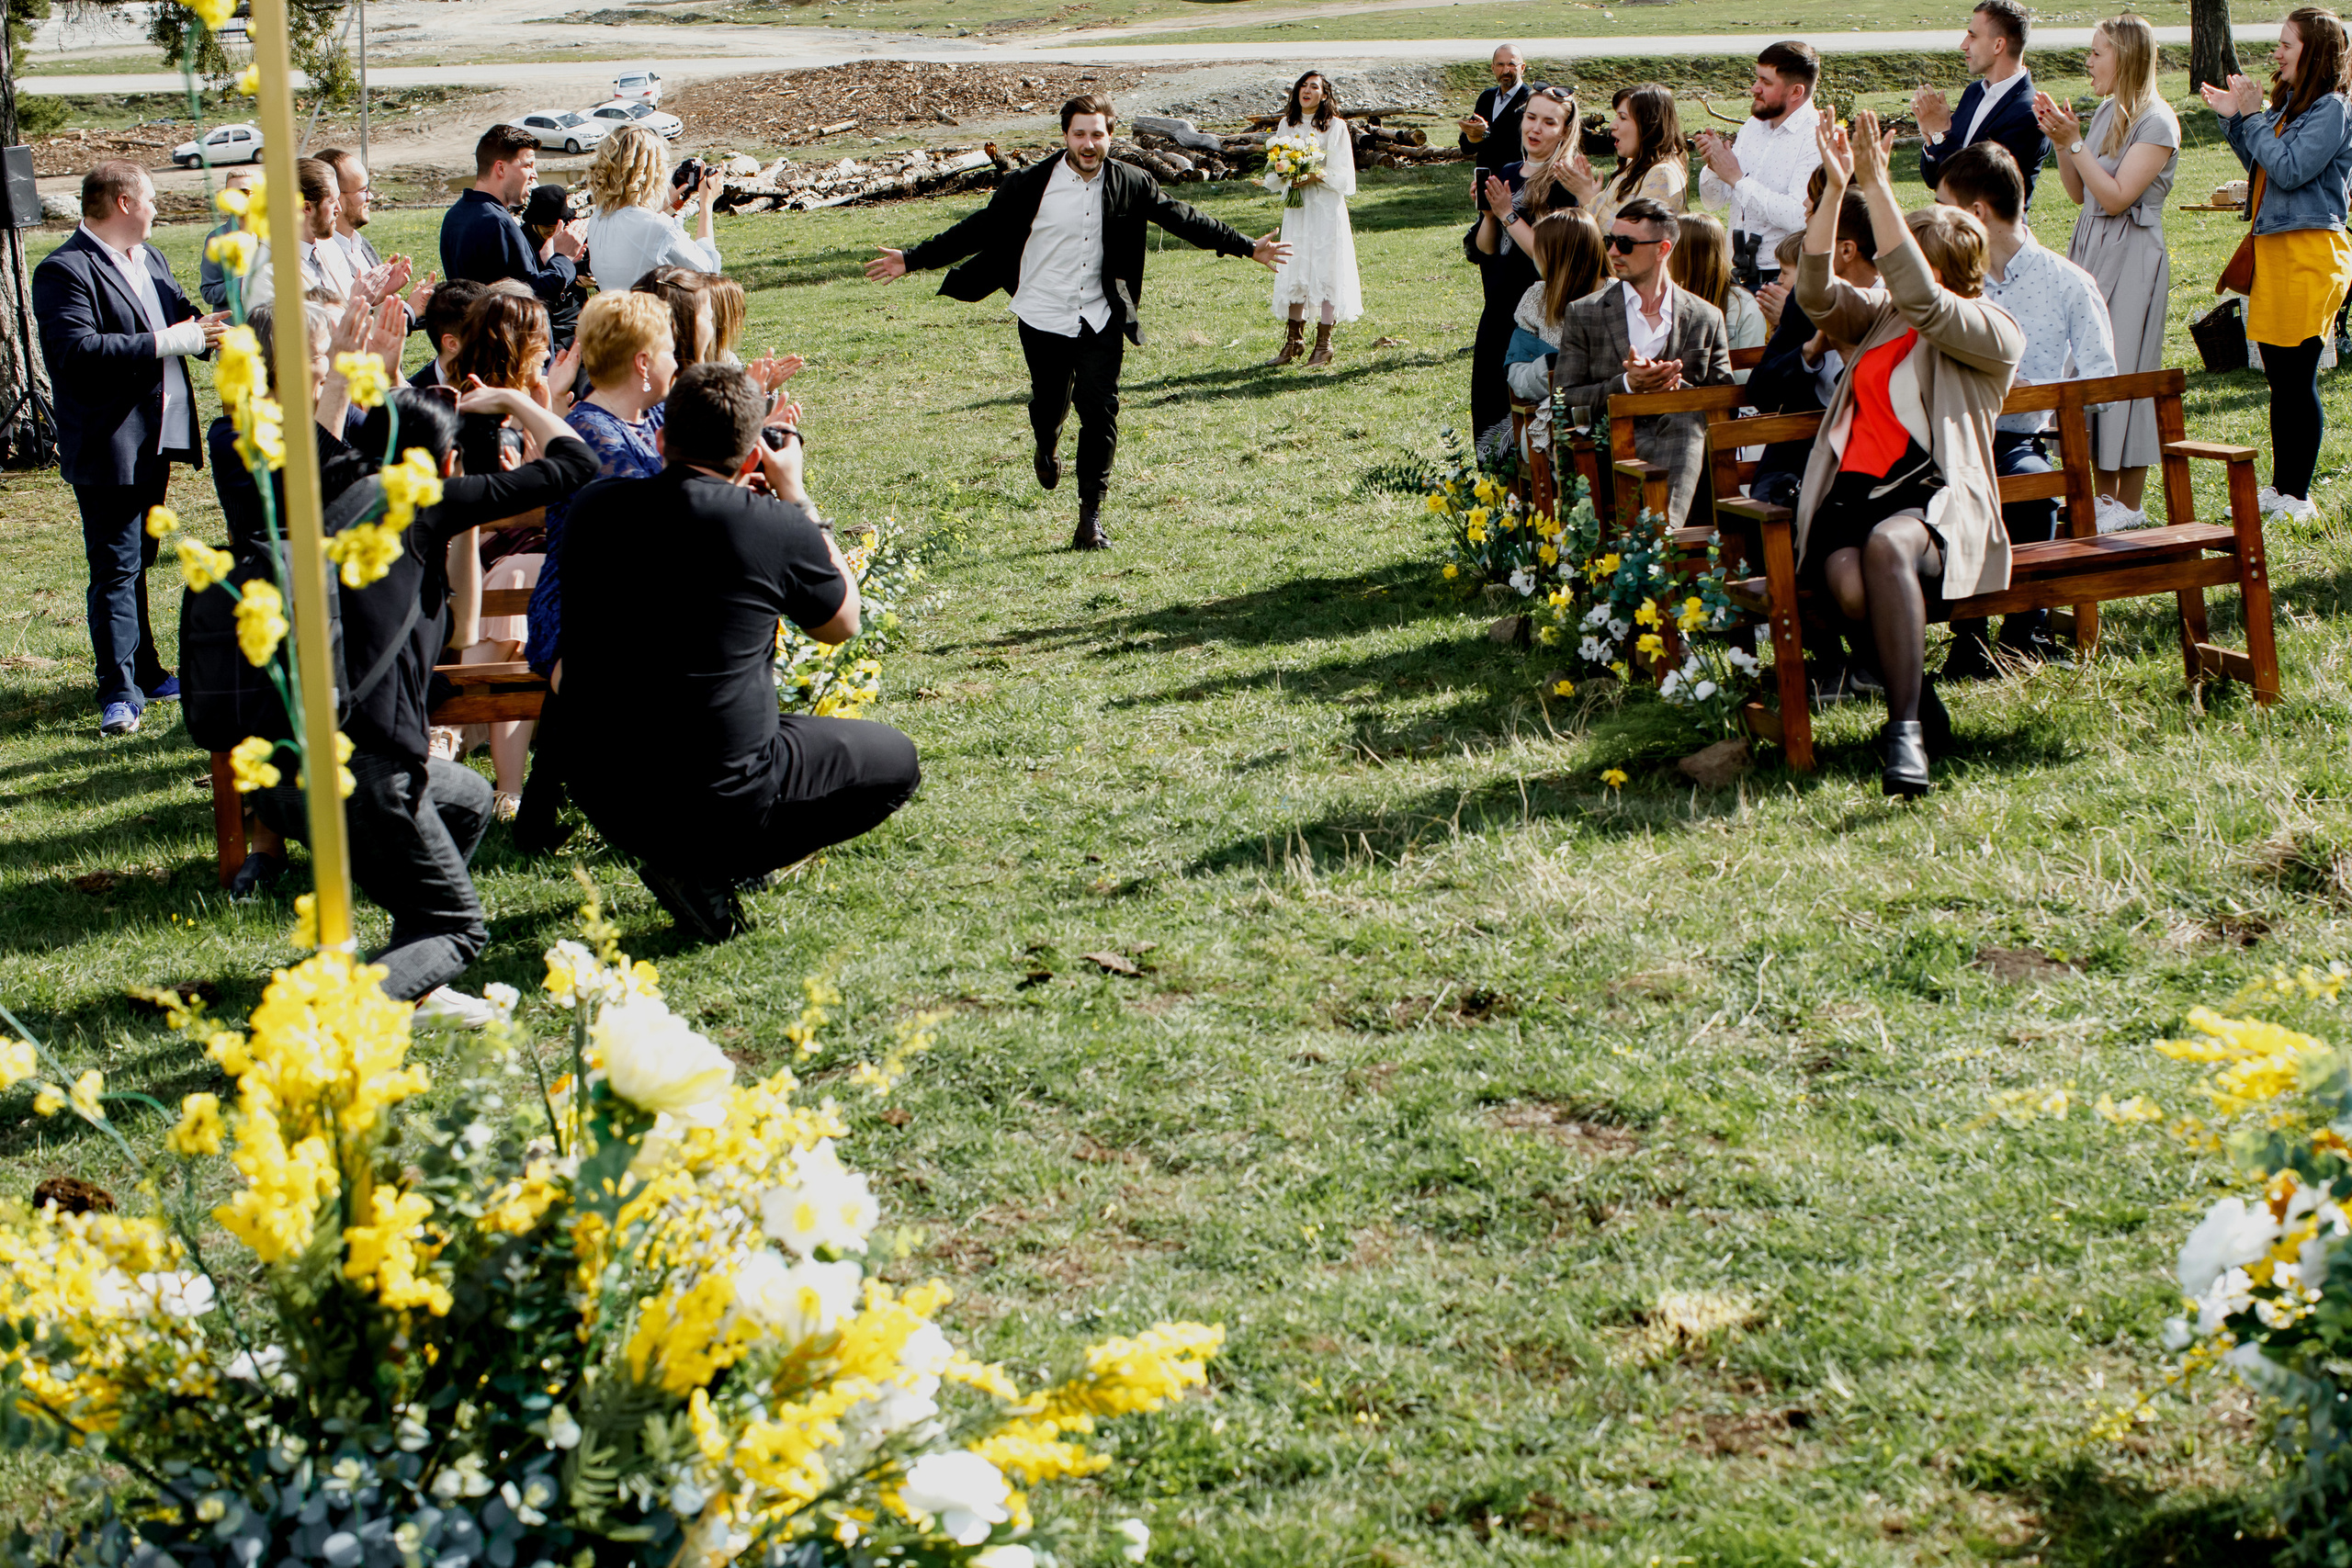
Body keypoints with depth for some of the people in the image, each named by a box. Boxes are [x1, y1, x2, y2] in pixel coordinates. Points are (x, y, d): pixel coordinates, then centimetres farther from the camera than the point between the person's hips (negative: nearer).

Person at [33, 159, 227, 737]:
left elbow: (183, 320, 21)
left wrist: (209, 330, -2)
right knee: (116, 569, -6)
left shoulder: (149, 259, 14)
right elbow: (78, 351, -26)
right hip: (108, 446, -8)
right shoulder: (64, 271, -15)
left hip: (157, 438, 9)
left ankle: (145, 672, 27)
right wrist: (167, 342, -25)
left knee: (138, 560, 18)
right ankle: (120, 693, -3)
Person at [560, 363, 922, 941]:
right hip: (720, 802, -7)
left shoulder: (593, 507, -2)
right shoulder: (778, 527, -14)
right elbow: (842, 624, 8)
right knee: (896, 760, 17)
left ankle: (676, 853, 16)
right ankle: (709, 869, 0)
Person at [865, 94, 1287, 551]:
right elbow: (978, 230, 0)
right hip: (1044, 319, -1)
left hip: (1100, 319, 1)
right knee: (1050, 404, 12)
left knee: (1100, 411, -9)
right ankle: (1047, 447, 50)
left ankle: (1091, 516, -2)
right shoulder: (1030, 186, -6)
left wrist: (1246, 246, 11)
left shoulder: (1129, 184, -1)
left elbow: (1181, 218, 9)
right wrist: (912, 260, -2)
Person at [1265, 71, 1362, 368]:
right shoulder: (1287, 125, 12)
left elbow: (1343, 175, -5)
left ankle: (1323, 344, -1)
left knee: (1325, 272, -5)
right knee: (1293, 272, 5)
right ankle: (1294, 340, 11)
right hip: (1295, 208, 5)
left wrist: (1317, 176, -20)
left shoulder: (1335, 127, -2)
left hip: (1326, 208, -4)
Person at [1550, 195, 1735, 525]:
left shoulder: (1706, 318, 15)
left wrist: (1677, 387, -12)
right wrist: (1625, 385, -13)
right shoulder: (1583, 315, 13)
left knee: (1685, 422, -37)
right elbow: (1564, 400, 5)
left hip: (1686, 430, 1)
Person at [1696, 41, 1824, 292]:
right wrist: (1714, 166, -4)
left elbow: (1798, 216, -23)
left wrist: (1737, 178, -15)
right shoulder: (1754, 125, 13)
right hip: (1737, 276, 6)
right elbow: (1714, 200, 18)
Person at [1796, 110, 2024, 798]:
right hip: (1854, 491, 4)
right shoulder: (1877, 317, 23)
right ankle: (1921, 708, -15)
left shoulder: (1991, 334, 6)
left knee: (1888, 544, -40)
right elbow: (1817, 291, 5)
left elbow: (1922, 300, -12)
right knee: (1847, 577, -33)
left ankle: (1905, 728, -38)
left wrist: (1878, 187, -15)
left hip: (1939, 498, -4)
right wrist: (1836, 188, -7)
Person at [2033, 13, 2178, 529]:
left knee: (2124, 370, -4)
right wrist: (2059, 140, 3)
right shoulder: (2106, 113, 12)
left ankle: (2130, 505, 5)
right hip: (2089, 247, 8)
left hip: (2132, 256, -8)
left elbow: (2116, 196, -18)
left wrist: (2073, 141, -19)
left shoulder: (2157, 122, -13)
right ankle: (2106, 494, 17)